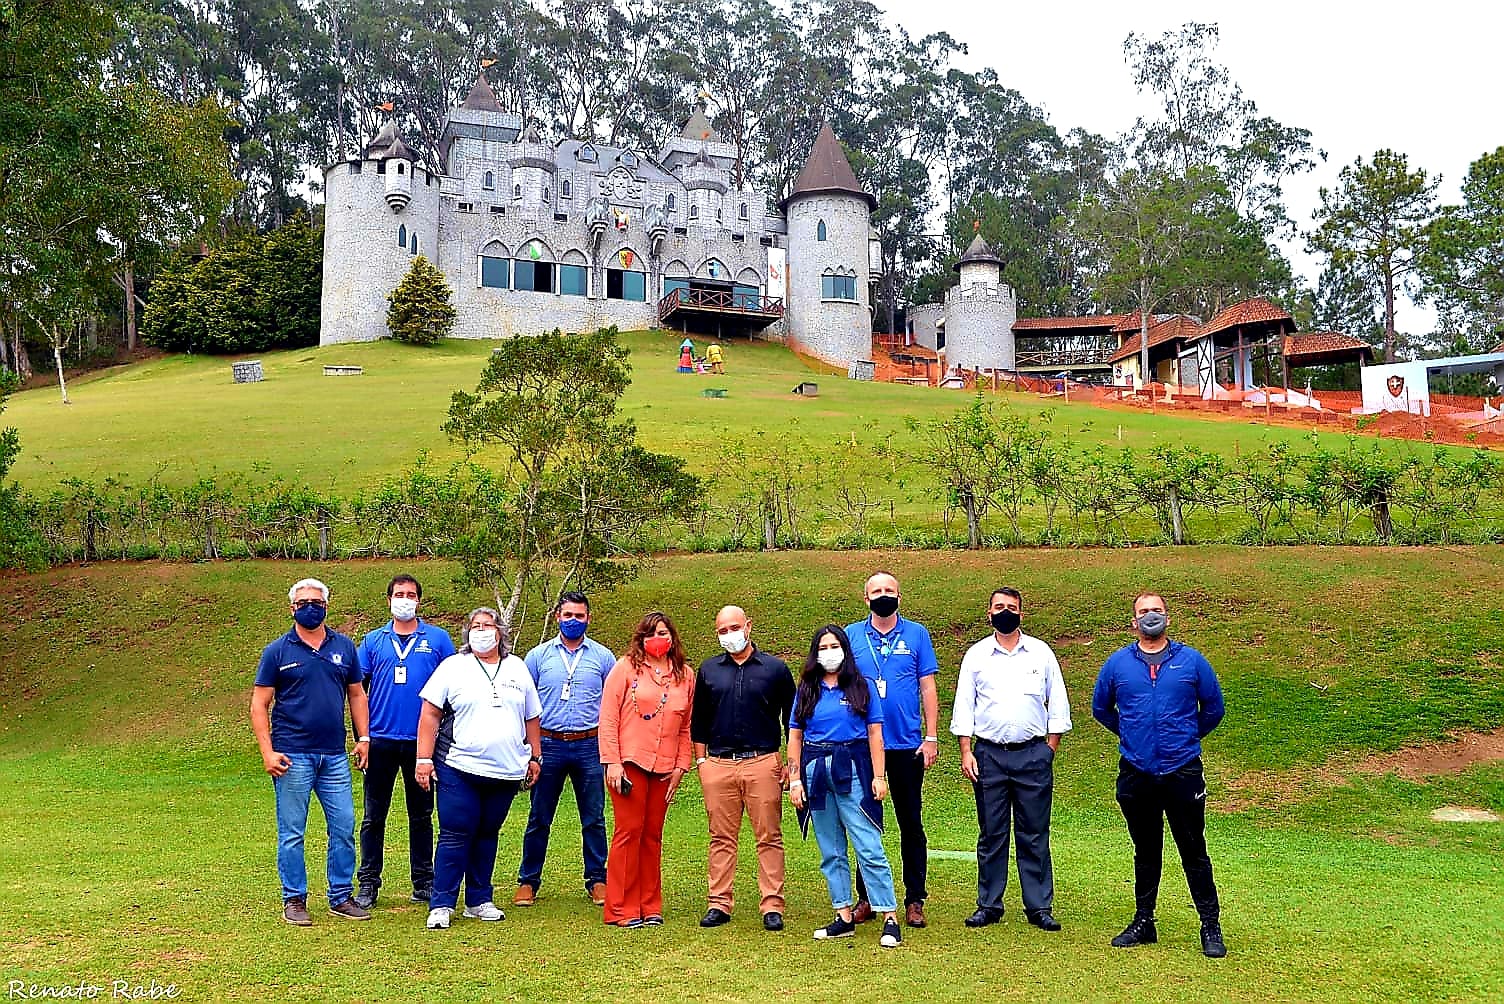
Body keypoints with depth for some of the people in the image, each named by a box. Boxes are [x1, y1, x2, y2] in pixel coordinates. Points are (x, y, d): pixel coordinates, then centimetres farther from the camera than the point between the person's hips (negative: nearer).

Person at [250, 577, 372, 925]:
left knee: (344, 828, 5)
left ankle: (341, 897, 17)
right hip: (293, 756, -3)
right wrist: (268, 752, -10)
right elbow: (259, 704, -1)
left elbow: (356, 694, 15)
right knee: (292, 833, 3)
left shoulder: (344, 647, 9)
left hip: (335, 756, 3)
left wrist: (363, 737, 6)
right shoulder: (277, 651, 0)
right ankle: (294, 900, 16)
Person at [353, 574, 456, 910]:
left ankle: (424, 882, 17)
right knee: (374, 816, 5)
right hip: (381, 740, 1)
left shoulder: (438, 639, 4)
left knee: (421, 815, 9)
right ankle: (368, 883, 14)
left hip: (421, 741, -1)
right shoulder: (373, 640, 7)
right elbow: (358, 689, 9)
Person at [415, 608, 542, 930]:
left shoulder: (517, 668, 13)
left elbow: (531, 718, 19)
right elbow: (430, 714, -1)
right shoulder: (453, 667, 2)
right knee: (455, 836, -3)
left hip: (506, 771, 3)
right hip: (459, 769, -3)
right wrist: (424, 759, -7)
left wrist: (535, 757, 16)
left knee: (487, 835, 11)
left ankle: (480, 900, 21)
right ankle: (441, 905, 5)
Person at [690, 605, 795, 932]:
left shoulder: (775, 668, 5)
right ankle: (719, 904, 14)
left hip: (763, 763, -2)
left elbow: (791, 719, 8)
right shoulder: (708, 670, 12)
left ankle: (772, 906, 5)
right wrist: (701, 761, 10)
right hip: (718, 766, 2)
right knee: (722, 838, 6)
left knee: (769, 837, 0)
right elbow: (698, 720, 17)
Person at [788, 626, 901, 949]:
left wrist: (879, 776, -5)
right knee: (830, 852, 8)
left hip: (853, 770, -3)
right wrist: (795, 780, 2)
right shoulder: (807, 691, 11)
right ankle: (844, 918, 16)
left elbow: (874, 733, 2)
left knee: (870, 849, -8)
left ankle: (890, 919, -4)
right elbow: (795, 736, 9)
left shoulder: (862, 687, 5)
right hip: (815, 770, 3)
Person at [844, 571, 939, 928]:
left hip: (907, 744, -1)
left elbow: (927, 688, 3)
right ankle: (866, 897, 18)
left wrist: (931, 738, -3)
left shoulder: (917, 634, 3)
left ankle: (915, 900, 15)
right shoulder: (851, 636, 5)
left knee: (910, 824, 6)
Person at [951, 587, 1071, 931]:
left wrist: (1050, 749, 3)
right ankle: (989, 905, 15)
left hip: (1033, 754, 0)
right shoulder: (976, 655, 6)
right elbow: (963, 706, 6)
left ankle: (1040, 907, 12)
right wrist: (966, 752, -2)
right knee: (991, 834, 6)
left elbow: (1058, 704, 9)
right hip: (989, 754, 0)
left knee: (1034, 834, 3)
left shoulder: (1041, 653, 6)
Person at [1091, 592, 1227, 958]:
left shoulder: (1191, 661, 1)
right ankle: (1143, 922, 23)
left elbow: (1214, 708, 13)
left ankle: (1211, 928, 12)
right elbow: (1100, 708, 18)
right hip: (1136, 774, 2)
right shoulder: (1118, 663, 4)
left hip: (1183, 772, -2)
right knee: (1146, 852, 13)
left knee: (1194, 852, 2)